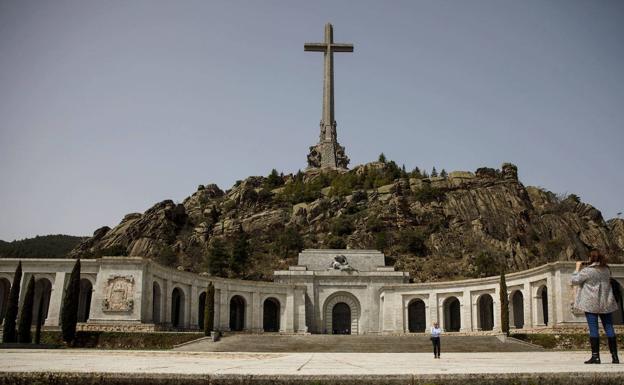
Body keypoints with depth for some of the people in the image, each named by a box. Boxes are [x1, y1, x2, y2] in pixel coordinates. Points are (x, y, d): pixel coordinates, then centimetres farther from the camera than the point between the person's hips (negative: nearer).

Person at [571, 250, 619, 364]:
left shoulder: (587, 271, -12)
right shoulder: (606, 270, 7)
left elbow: (574, 280, -5)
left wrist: (578, 268, 7)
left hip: (591, 304, -5)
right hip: (606, 303, 5)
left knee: (593, 330, -3)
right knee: (609, 329, 7)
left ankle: (595, 356, -5)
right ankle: (615, 356, 8)